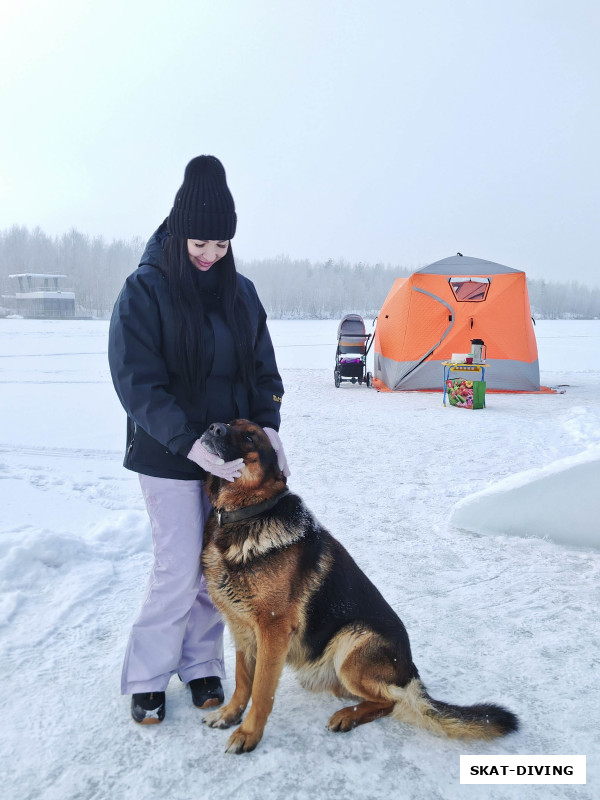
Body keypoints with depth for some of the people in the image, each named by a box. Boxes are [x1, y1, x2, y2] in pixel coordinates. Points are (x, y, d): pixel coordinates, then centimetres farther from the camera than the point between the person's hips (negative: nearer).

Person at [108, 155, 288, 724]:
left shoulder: (240, 292, 6)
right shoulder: (144, 290, -9)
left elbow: (263, 370, 10)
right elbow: (137, 383, -14)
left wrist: (267, 425, -7)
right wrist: (190, 443, -23)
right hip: (169, 457, -4)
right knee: (179, 569, -1)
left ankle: (201, 664, 31)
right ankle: (145, 677, 22)